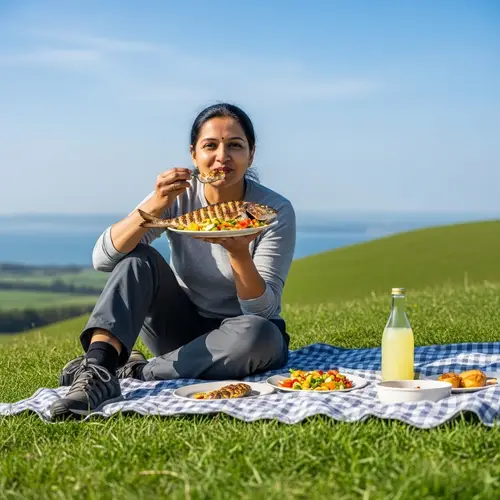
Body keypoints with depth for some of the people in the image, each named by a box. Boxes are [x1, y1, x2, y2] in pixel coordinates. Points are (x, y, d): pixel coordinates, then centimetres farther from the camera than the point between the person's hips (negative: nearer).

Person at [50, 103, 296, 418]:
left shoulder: (276, 211, -16)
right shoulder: (178, 197, -10)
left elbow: (264, 311, -20)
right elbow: (103, 259, -19)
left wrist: (238, 253, -37)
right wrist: (153, 207, -33)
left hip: (235, 341, -1)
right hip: (182, 329, 2)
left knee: (261, 335, -36)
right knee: (137, 258, -21)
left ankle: (137, 371, -25)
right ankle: (97, 371, -36)